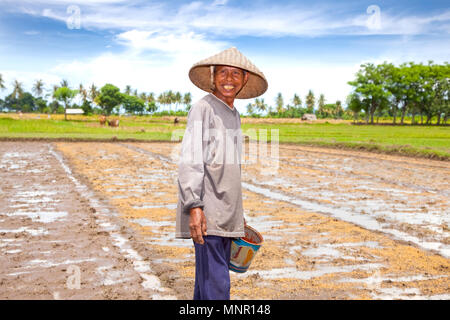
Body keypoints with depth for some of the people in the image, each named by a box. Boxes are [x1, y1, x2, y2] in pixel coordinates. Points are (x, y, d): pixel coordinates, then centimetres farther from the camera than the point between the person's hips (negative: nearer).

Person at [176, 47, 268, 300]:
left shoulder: (234, 115, 18)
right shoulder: (203, 109, -8)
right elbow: (190, 160, -17)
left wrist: (238, 213, 24)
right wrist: (194, 206, -26)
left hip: (225, 215, 8)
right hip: (206, 214, -8)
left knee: (208, 280, 15)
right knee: (216, 283, -10)